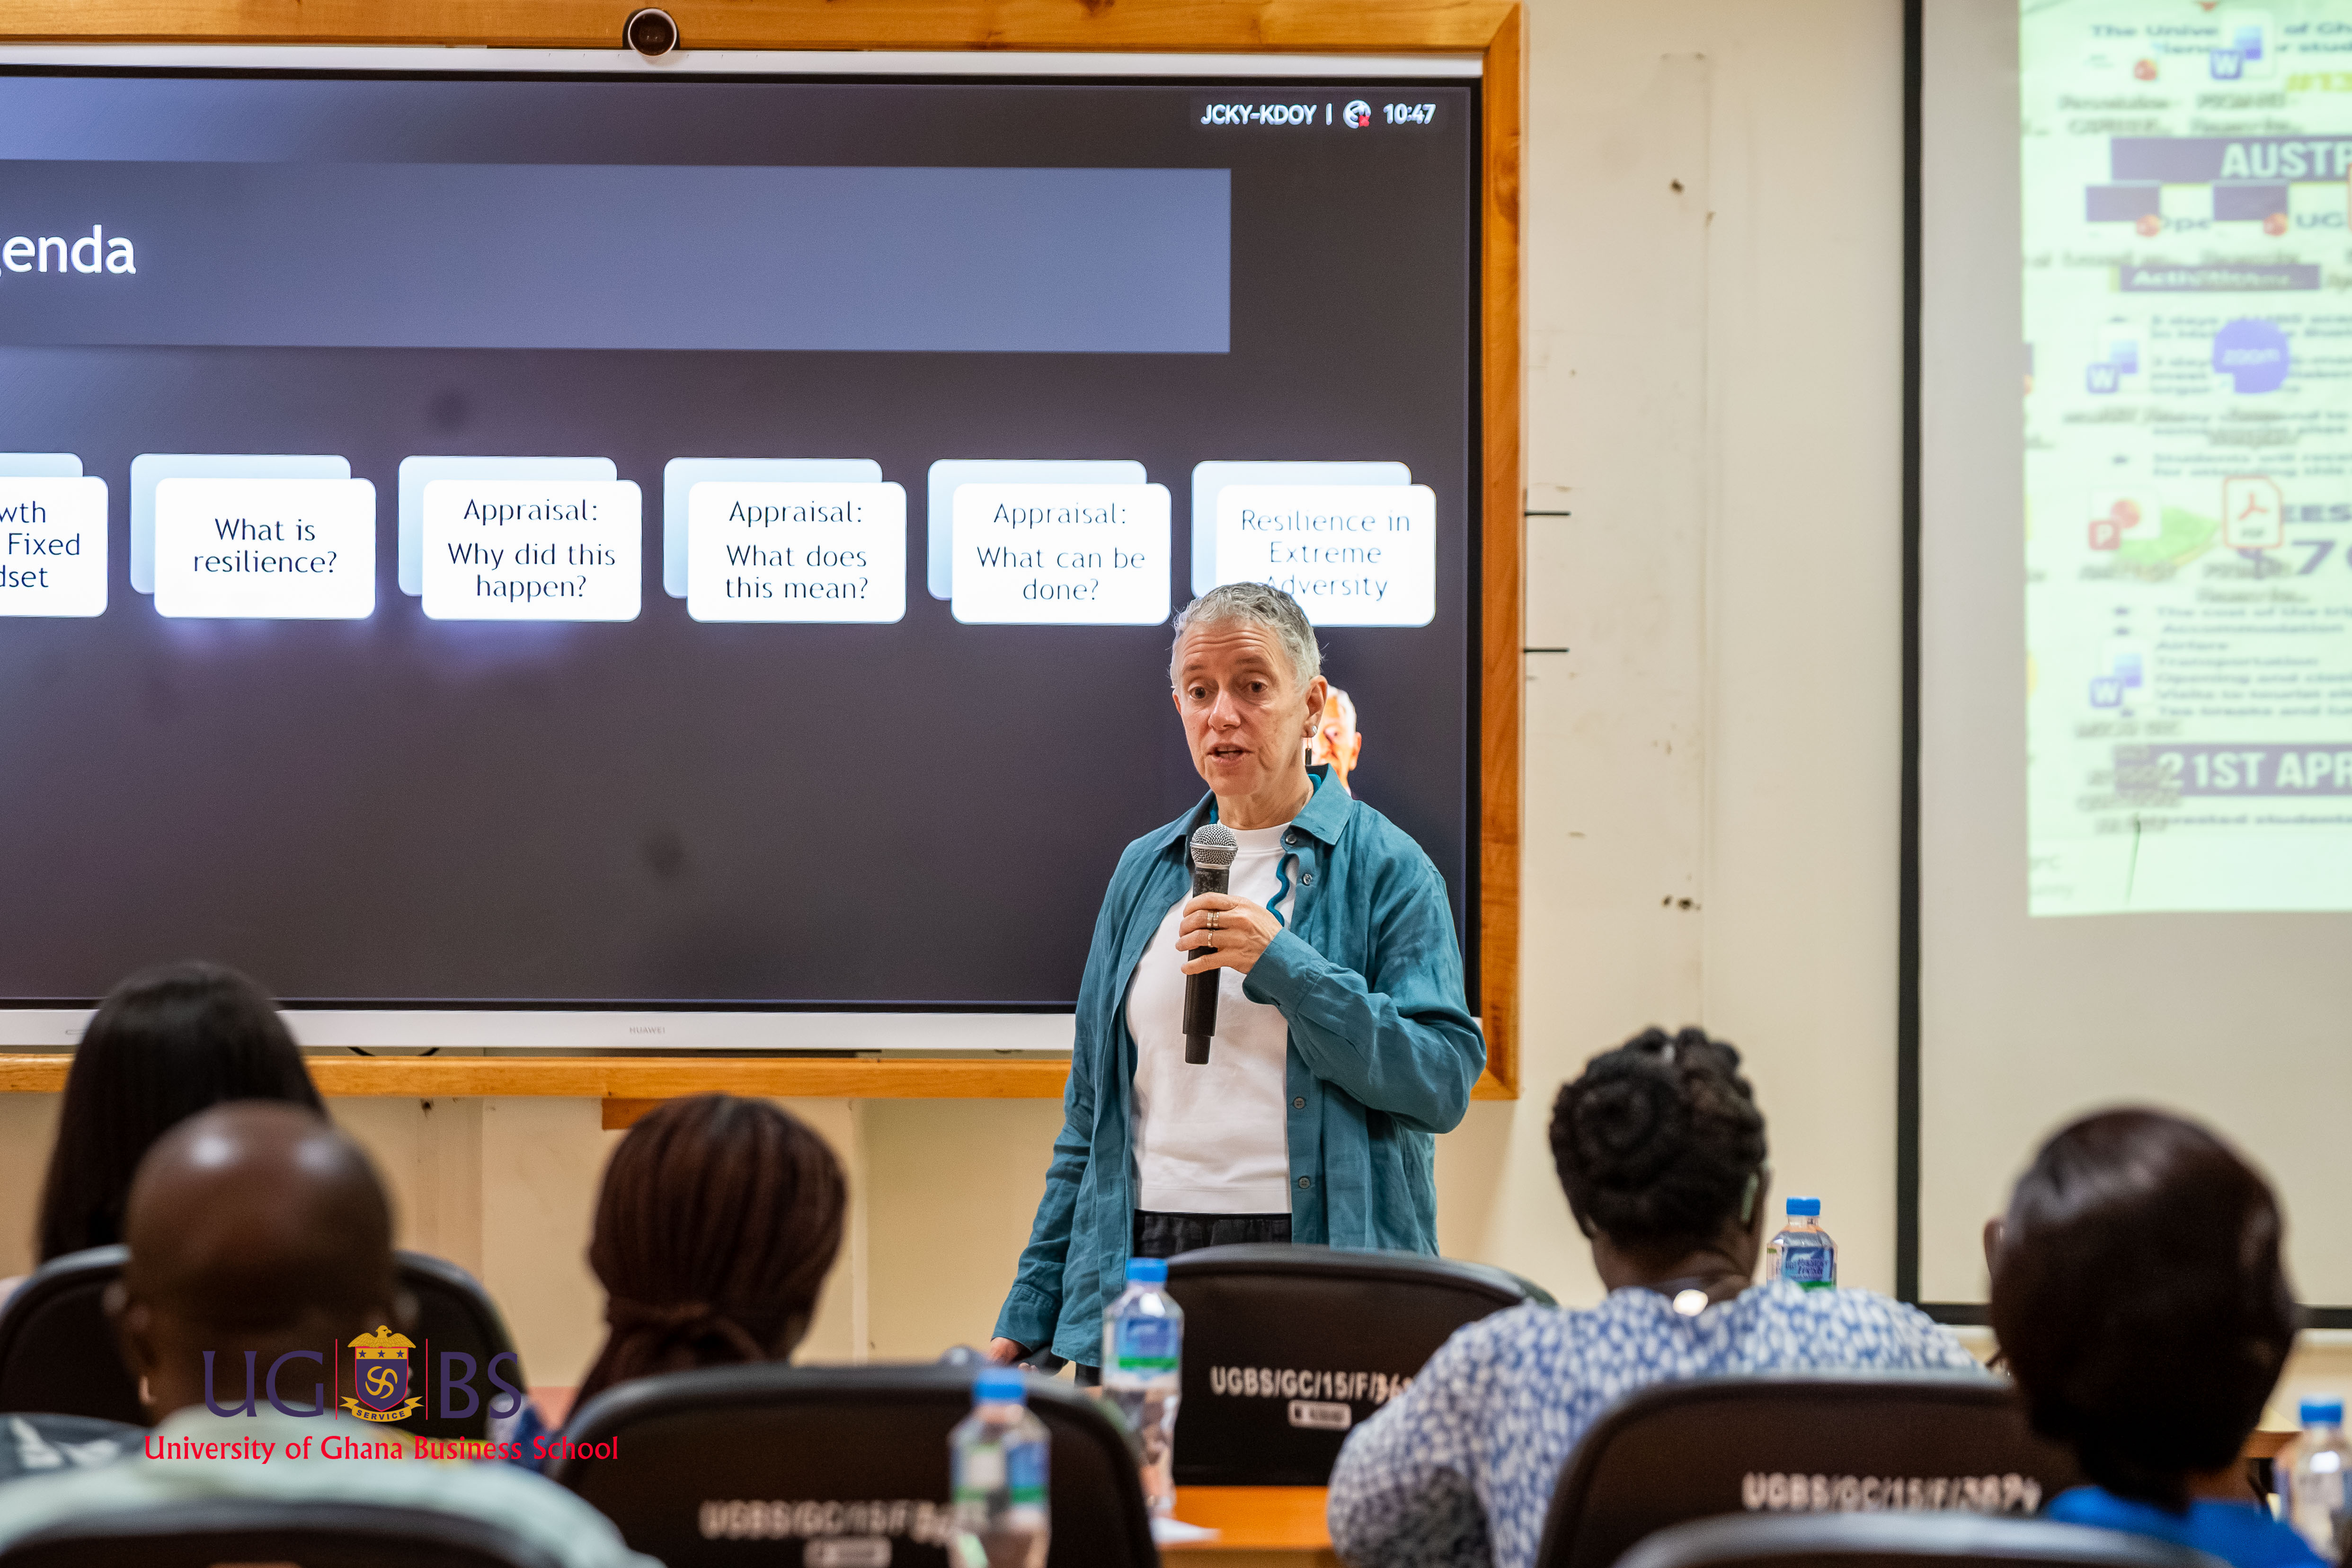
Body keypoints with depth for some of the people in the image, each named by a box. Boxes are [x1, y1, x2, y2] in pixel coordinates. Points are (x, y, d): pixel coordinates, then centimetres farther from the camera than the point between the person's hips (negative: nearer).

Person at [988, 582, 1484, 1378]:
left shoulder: (1388, 870, 0)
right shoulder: (1145, 871, 14)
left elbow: (1447, 1082, -10)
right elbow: (1092, 1113, 15)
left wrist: (1285, 967, -16)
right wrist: (1030, 1316, 10)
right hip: (1143, 1264, 4)